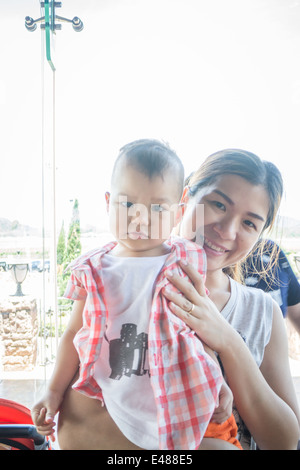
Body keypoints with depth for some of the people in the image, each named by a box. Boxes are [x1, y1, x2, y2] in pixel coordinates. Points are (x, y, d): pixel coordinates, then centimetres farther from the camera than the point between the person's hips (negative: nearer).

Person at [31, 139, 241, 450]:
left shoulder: (185, 263, -4)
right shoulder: (92, 270, 0)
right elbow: (74, 333, 8)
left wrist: (217, 381, 3)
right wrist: (55, 392, 7)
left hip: (178, 398, -1)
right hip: (113, 398, 2)